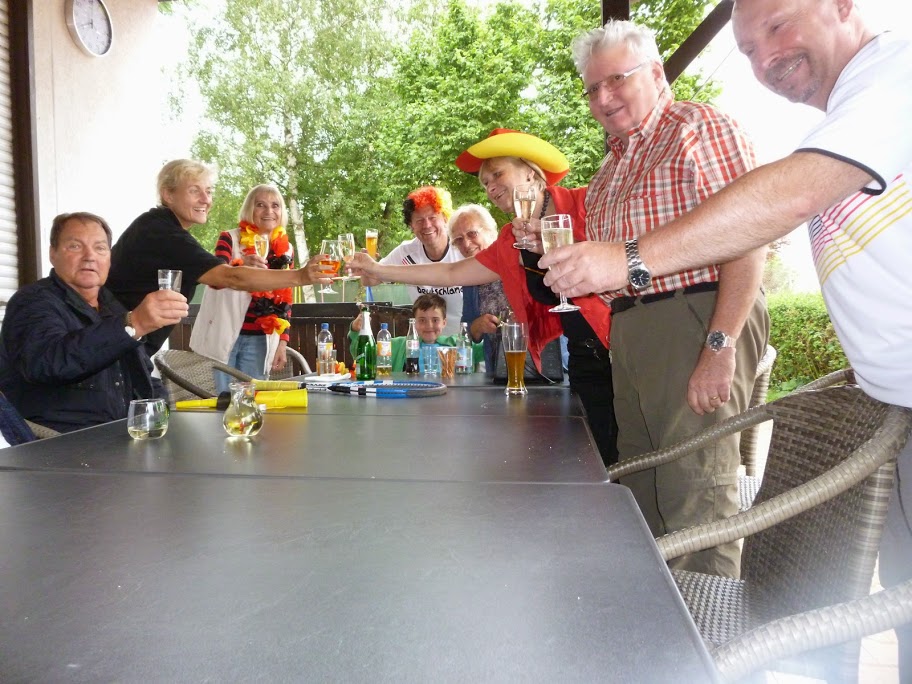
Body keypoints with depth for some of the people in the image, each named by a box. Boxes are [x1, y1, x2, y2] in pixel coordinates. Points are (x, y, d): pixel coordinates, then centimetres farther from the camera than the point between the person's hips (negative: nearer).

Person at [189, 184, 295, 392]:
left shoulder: (285, 250, 8)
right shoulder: (230, 239, -3)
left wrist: (282, 342, 5)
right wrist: (241, 266, -40)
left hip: (259, 339, 3)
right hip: (225, 334, -3)